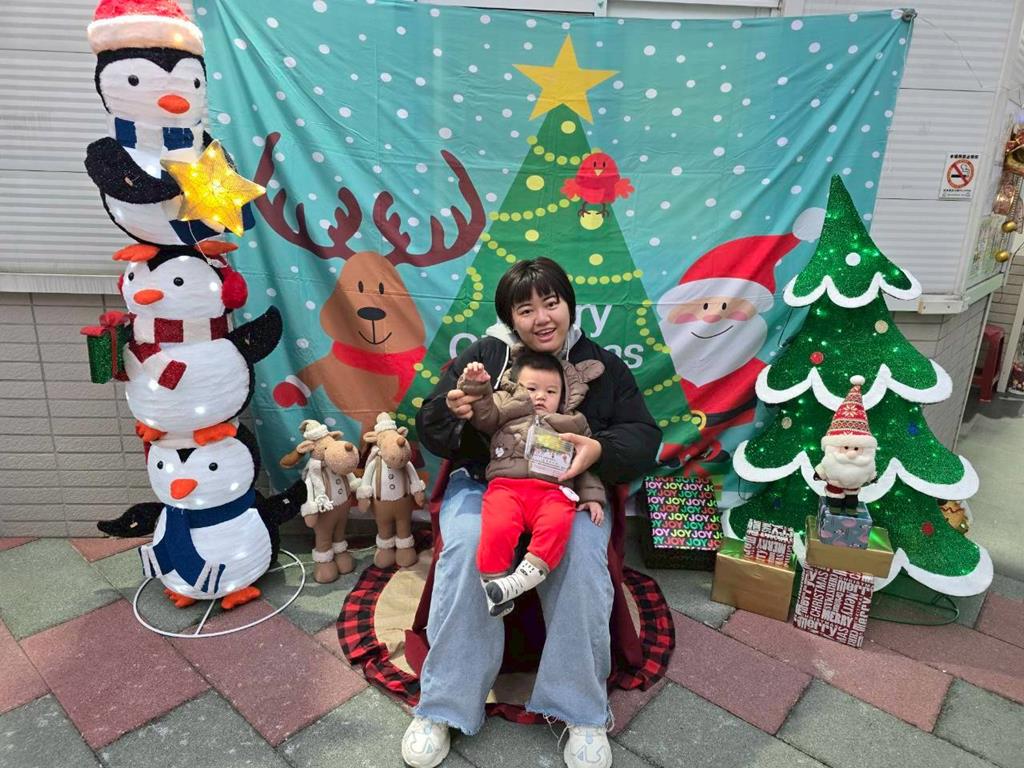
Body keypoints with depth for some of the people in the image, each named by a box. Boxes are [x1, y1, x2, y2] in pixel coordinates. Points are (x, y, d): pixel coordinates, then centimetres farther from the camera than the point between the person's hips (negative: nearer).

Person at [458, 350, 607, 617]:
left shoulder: (572, 425, 27)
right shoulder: (507, 409, 24)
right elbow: (483, 414, 8)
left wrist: (592, 497, 11)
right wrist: (476, 386, -9)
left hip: (552, 491, 1)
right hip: (506, 485, -1)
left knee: (558, 522, -33)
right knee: (498, 526, -31)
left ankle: (526, 575, -31)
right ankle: (493, 580, -16)